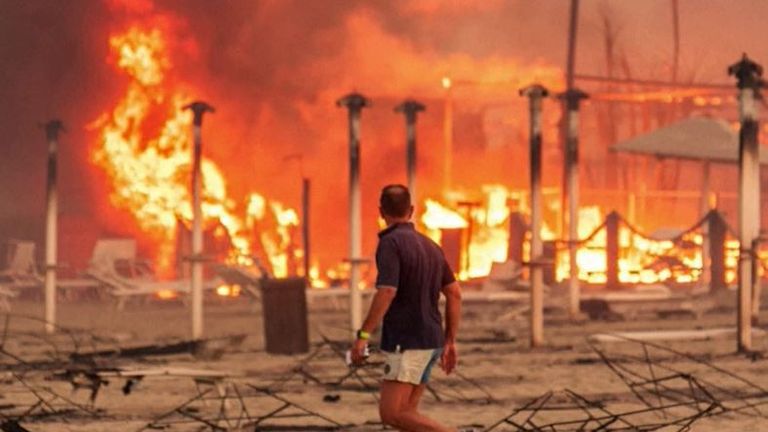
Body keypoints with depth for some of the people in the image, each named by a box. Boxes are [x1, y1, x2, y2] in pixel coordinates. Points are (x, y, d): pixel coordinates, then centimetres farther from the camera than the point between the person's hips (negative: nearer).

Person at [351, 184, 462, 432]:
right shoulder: (430, 246, 13)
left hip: (406, 344, -9)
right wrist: (450, 342, 16)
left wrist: (362, 337, -19)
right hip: (429, 342, 9)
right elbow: (454, 294, 12)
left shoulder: (390, 243, -12)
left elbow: (386, 294, -23)